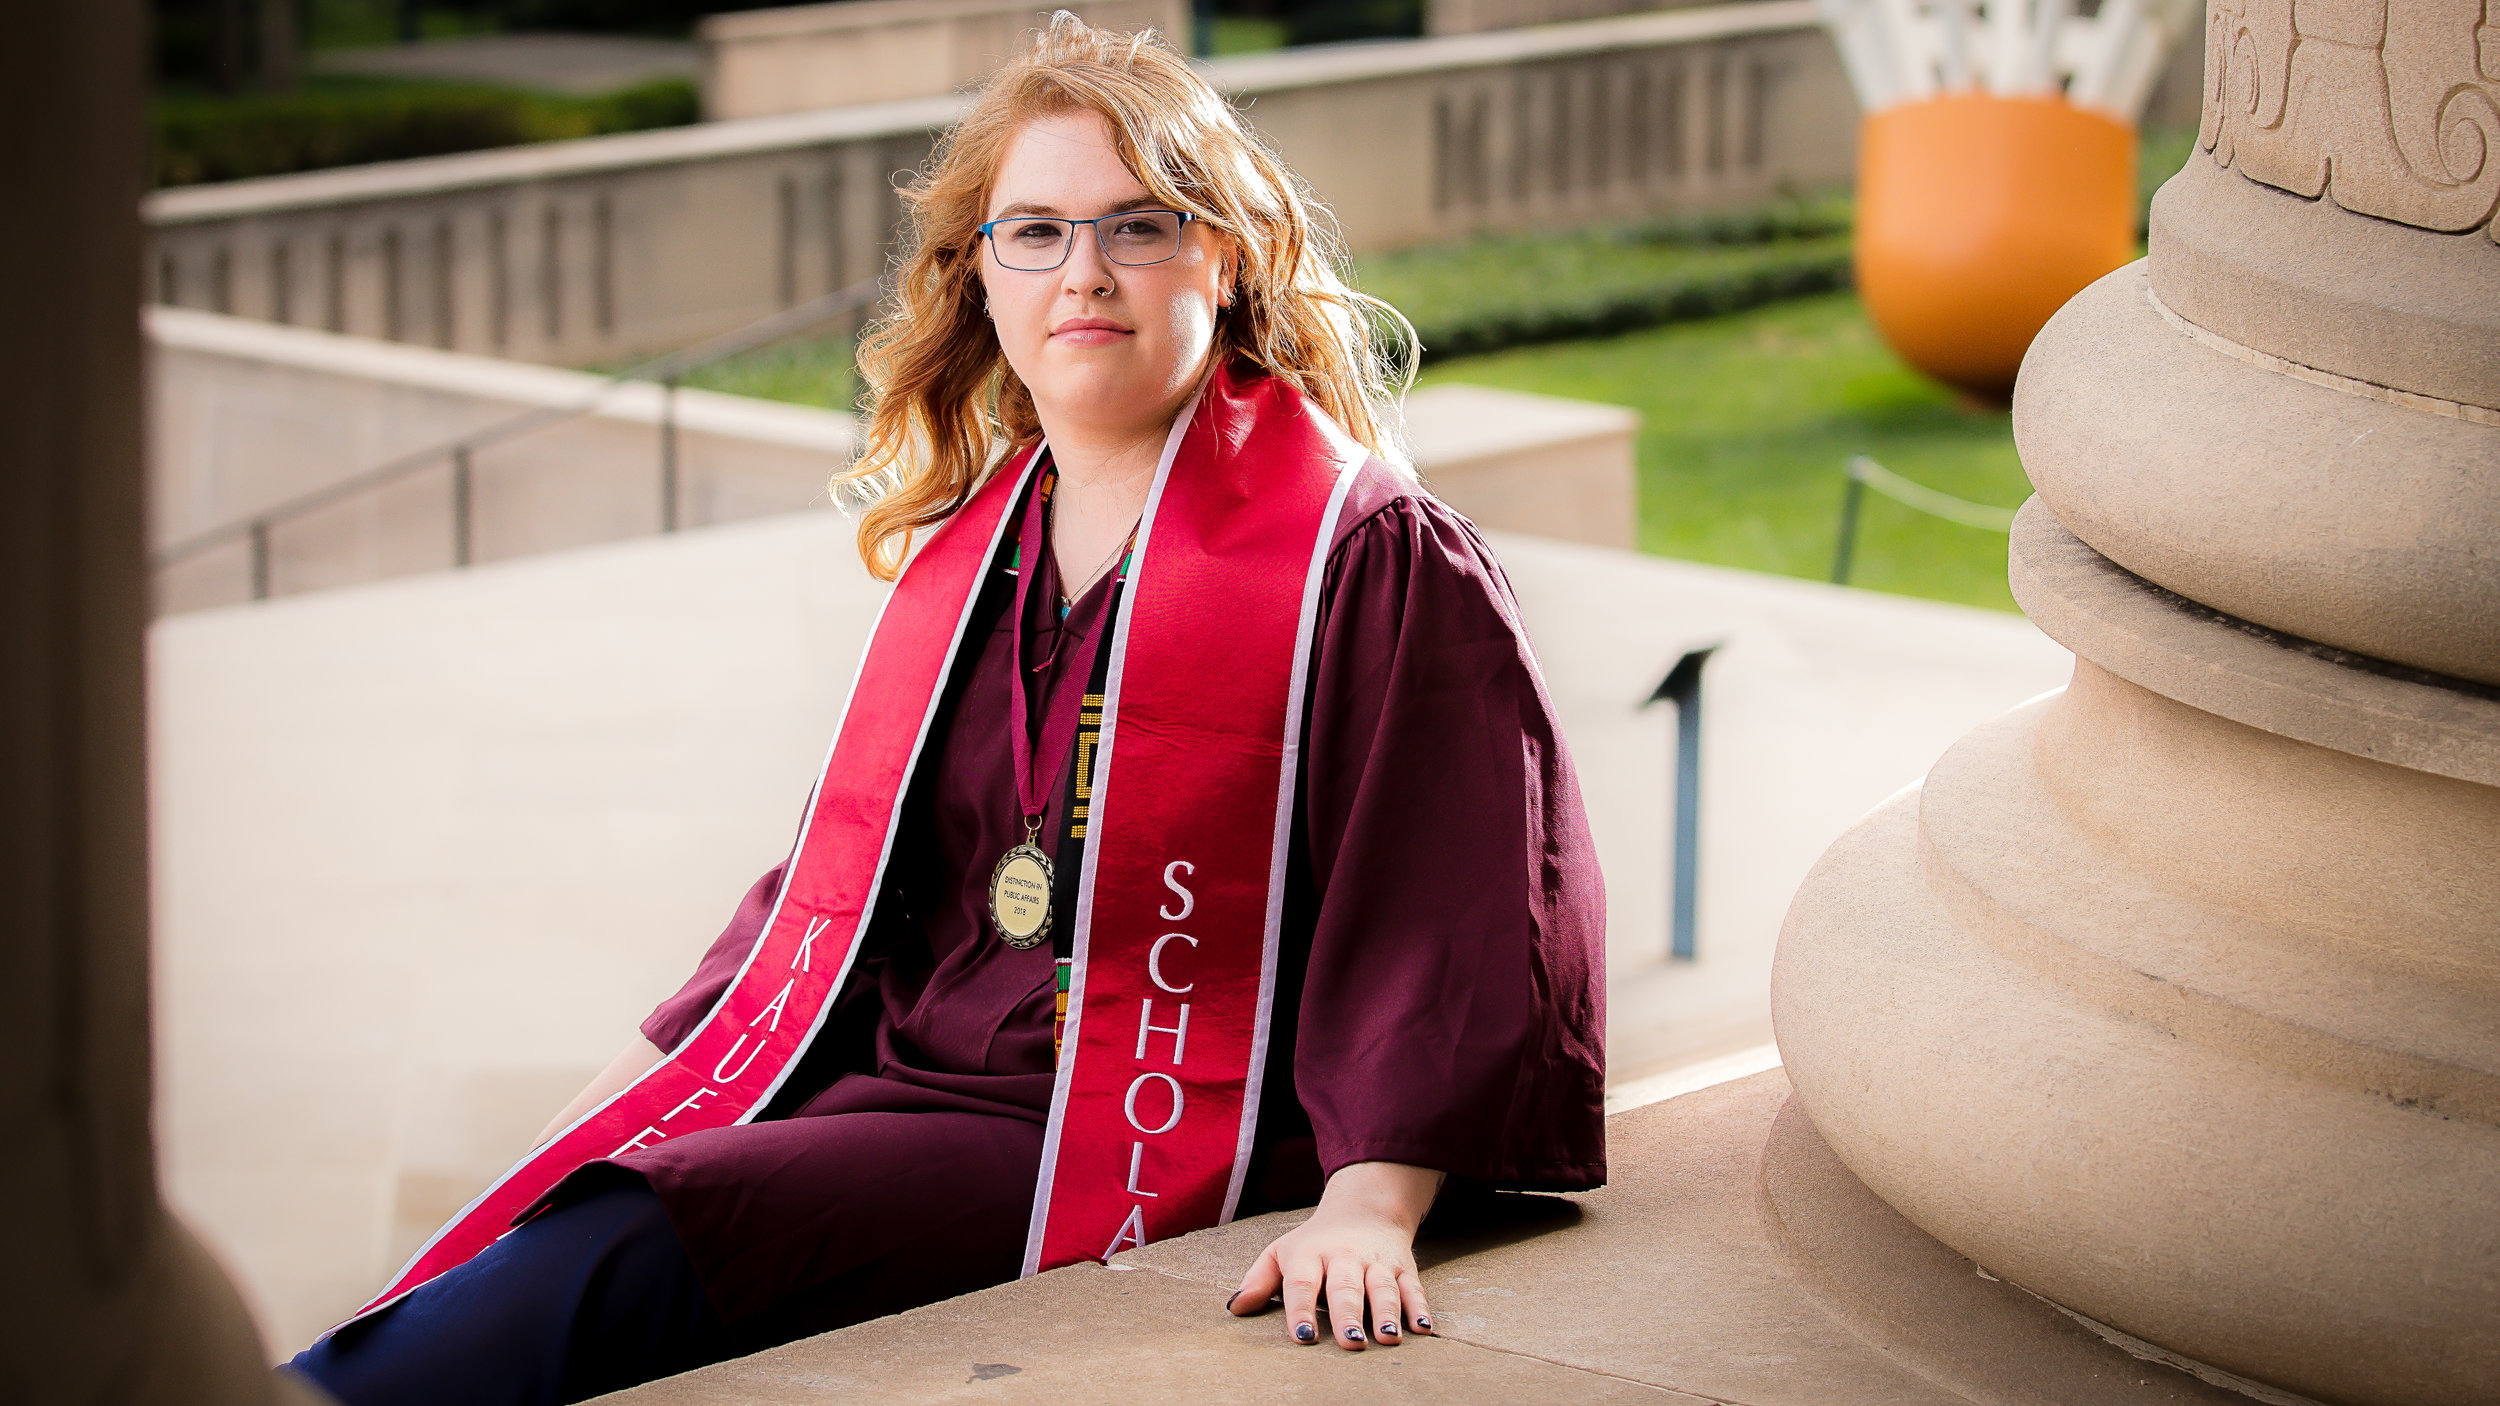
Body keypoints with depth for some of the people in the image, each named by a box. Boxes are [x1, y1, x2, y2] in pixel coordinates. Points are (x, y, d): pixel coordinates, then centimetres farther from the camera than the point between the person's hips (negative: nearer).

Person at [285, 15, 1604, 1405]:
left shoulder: (1369, 556, -4)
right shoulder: (967, 545, 17)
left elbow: (1466, 915, -10)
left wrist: (1368, 1203, -24)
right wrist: (625, 1089, 20)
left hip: (1133, 1158, -6)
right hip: (900, 1089, 7)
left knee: (624, 1252, -28)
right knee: (540, 1223, -21)